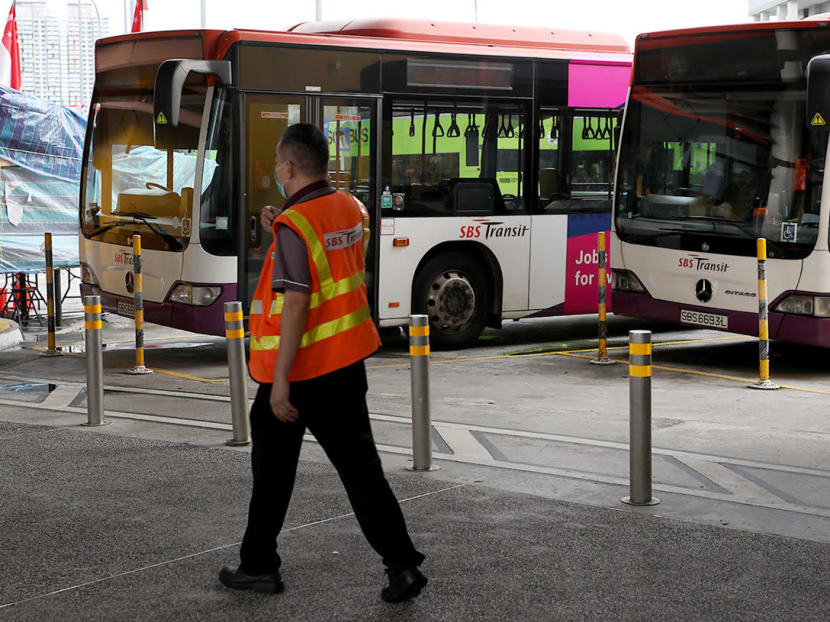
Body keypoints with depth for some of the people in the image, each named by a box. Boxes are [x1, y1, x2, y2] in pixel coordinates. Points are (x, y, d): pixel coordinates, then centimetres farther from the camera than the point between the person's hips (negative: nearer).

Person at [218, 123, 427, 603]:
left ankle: (259, 566, 23)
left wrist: (280, 379, -22)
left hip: (296, 369, -6)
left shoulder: (295, 224, -18)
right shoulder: (352, 209, 4)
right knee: (361, 468, 8)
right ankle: (403, 566, 4)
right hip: (347, 362, 6)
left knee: (273, 472, 11)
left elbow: (296, 305, -23)